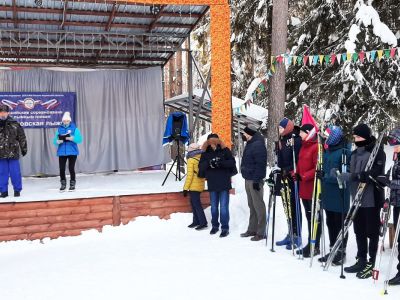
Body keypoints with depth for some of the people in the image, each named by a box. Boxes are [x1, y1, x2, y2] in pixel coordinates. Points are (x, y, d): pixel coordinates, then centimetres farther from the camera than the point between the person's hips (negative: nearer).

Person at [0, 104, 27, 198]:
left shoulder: (15, 124, -1)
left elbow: (22, 137, 3)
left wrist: (24, 149, 2)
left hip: (13, 153, -2)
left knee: (15, 172, 3)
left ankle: (17, 190, 15)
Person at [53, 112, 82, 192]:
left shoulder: (74, 128, 2)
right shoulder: (59, 129, 8)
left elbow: (79, 139, -9)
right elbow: (54, 140, 3)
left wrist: (71, 138, -25)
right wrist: (58, 141, -19)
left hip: (72, 152, -2)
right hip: (62, 152, 2)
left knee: (71, 168, -1)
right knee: (61, 169, -1)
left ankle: (72, 184, 15)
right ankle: (63, 185, 15)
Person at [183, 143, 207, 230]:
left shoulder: (191, 160, -12)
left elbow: (189, 175, -15)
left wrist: (186, 188, -12)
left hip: (193, 186, -7)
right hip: (200, 185, 7)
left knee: (196, 204, -3)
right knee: (194, 202, 17)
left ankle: (203, 222, -4)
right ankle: (196, 221, 21)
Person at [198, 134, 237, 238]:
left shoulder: (225, 150, -2)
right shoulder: (205, 152, 5)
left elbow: (232, 162, -7)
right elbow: (201, 166, -1)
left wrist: (221, 162, -23)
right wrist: (209, 163, -21)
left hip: (224, 183, -3)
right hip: (212, 184, 3)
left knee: (224, 207, -3)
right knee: (214, 207, 14)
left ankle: (225, 228, 5)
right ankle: (215, 225, 27)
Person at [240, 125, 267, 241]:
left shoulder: (258, 145, -15)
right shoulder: (250, 144, 16)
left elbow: (260, 164, -22)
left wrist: (256, 180, -24)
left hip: (254, 180, -10)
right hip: (248, 179, 10)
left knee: (258, 205, -6)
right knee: (252, 206, 15)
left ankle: (261, 232, -1)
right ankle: (252, 229, 24)